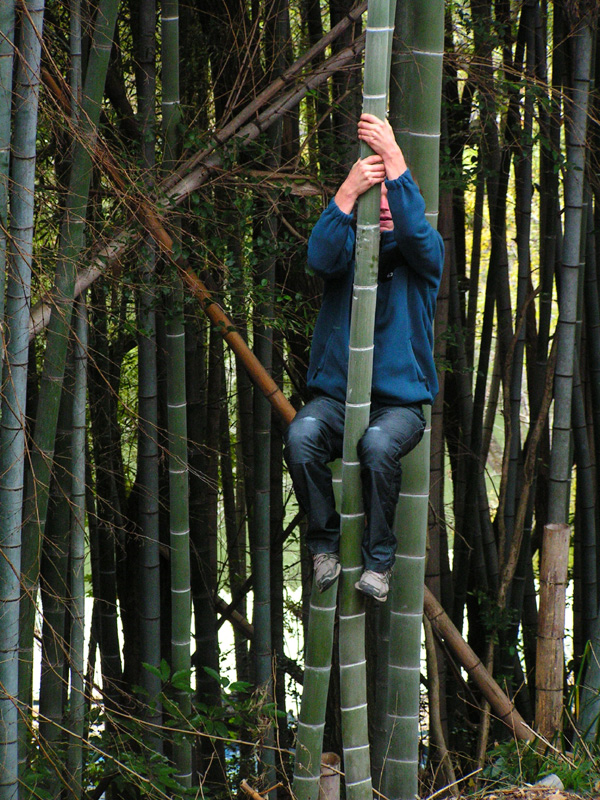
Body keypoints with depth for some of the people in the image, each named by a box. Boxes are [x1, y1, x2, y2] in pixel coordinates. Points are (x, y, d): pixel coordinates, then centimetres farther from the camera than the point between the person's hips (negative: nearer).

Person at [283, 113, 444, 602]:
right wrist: (349, 190, -27)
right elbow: (320, 257, -16)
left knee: (378, 444, -36)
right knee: (301, 435, -32)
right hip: (335, 393, 2)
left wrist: (393, 159, -28)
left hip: (401, 401, -2)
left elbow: (416, 231, -20)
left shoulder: (421, 255, 5)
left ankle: (380, 559, -19)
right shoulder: (348, 249, 9)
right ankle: (325, 544, -13)